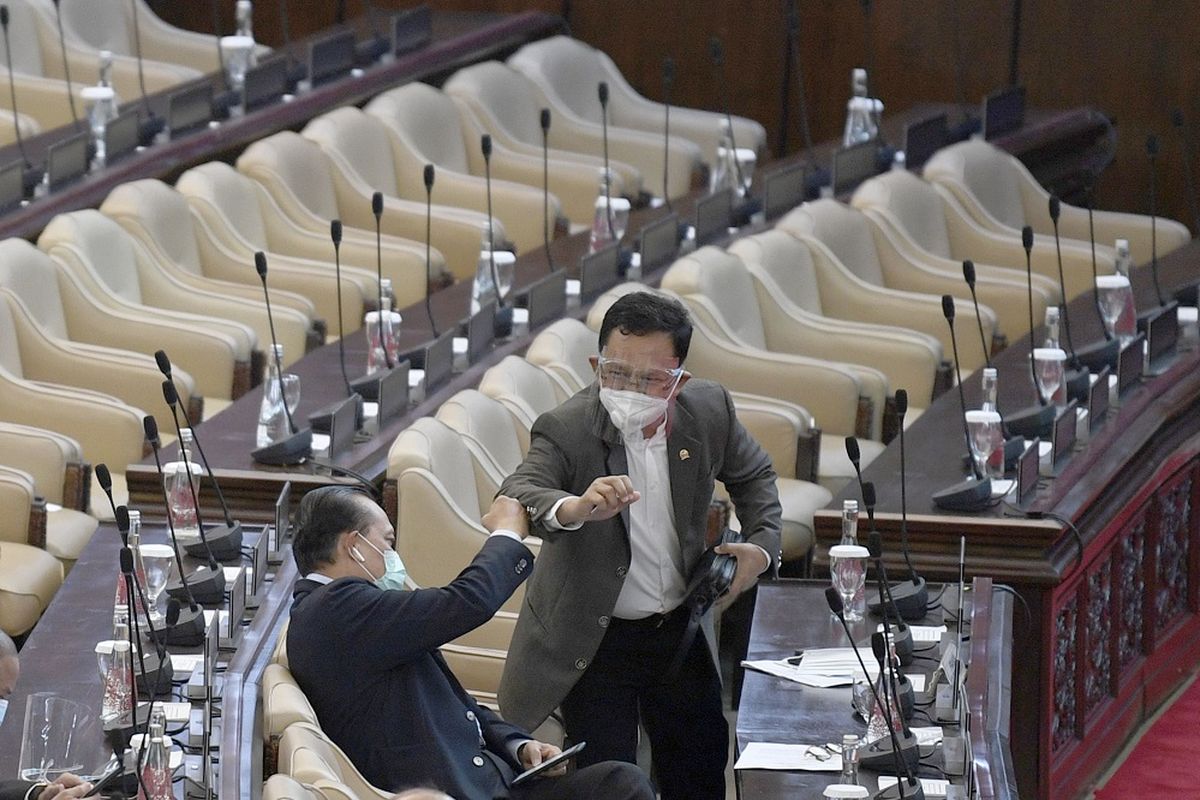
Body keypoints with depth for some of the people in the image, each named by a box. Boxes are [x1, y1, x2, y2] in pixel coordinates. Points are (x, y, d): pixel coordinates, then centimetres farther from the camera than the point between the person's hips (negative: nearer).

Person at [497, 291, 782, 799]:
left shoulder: (709, 411, -10)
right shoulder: (565, 430, -23)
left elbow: (752, 474, 12)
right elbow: (518, 494, -43)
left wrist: (761, 544, -4)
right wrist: (573, 508, -64)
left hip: (680, 630, 4)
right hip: (593, 641, -4)